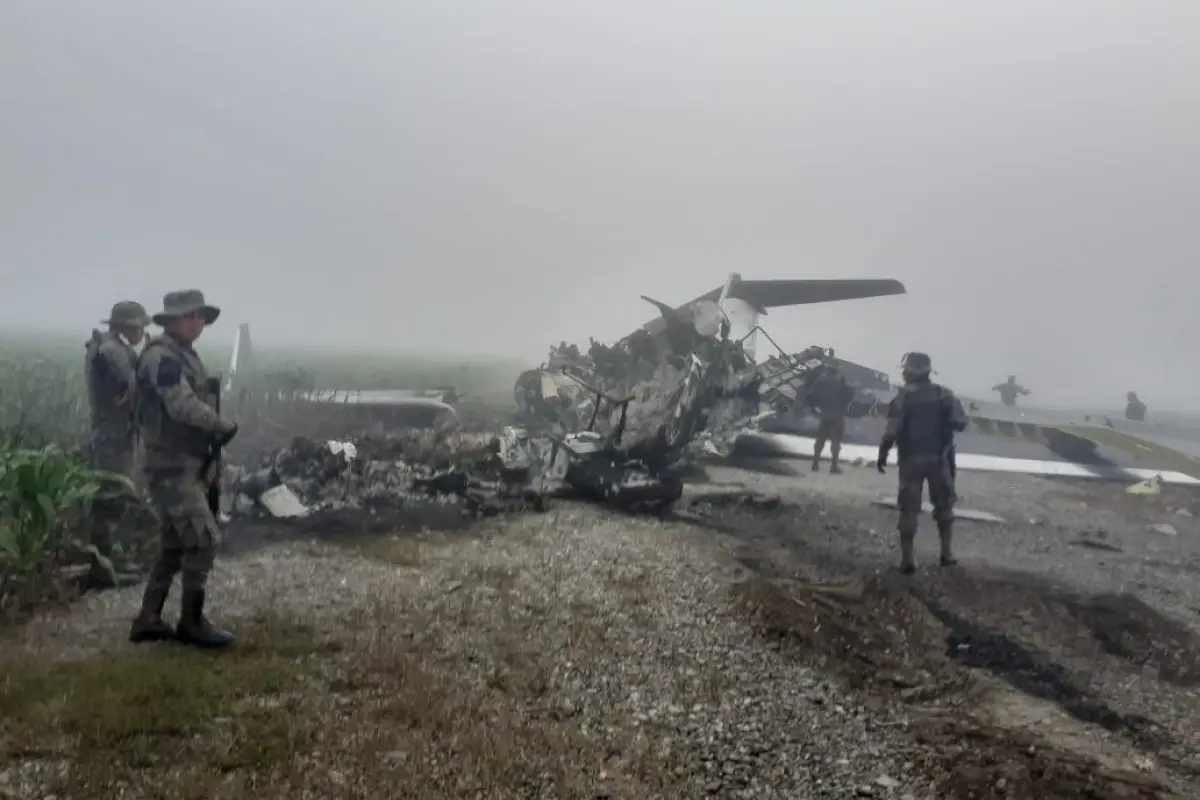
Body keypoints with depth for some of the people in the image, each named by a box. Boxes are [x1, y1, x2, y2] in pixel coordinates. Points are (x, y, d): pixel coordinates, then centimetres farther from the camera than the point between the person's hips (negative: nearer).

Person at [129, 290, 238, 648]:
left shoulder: (183, 354, 16)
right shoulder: (161, 355, -15)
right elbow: (182, 405, -25)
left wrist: (214, 432, 5)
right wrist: (224, 427, -13)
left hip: (186, 465, 10)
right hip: (172, 467, -10)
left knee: (174, 546, 14)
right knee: (204, 541, -9)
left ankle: (148, 621, 22)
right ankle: (192, 623, 3)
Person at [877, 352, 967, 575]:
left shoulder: (903, 397, -10)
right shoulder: (944, 394, -2)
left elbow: (892, 431, -14)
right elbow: (960, 423, -7)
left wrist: (882, 455, -2)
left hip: (911, 459, -2)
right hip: (938, 458, 2)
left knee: (909, 509, 3)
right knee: (944, 506, 18)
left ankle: (907, 560, 3)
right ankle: (947, 554, 20)